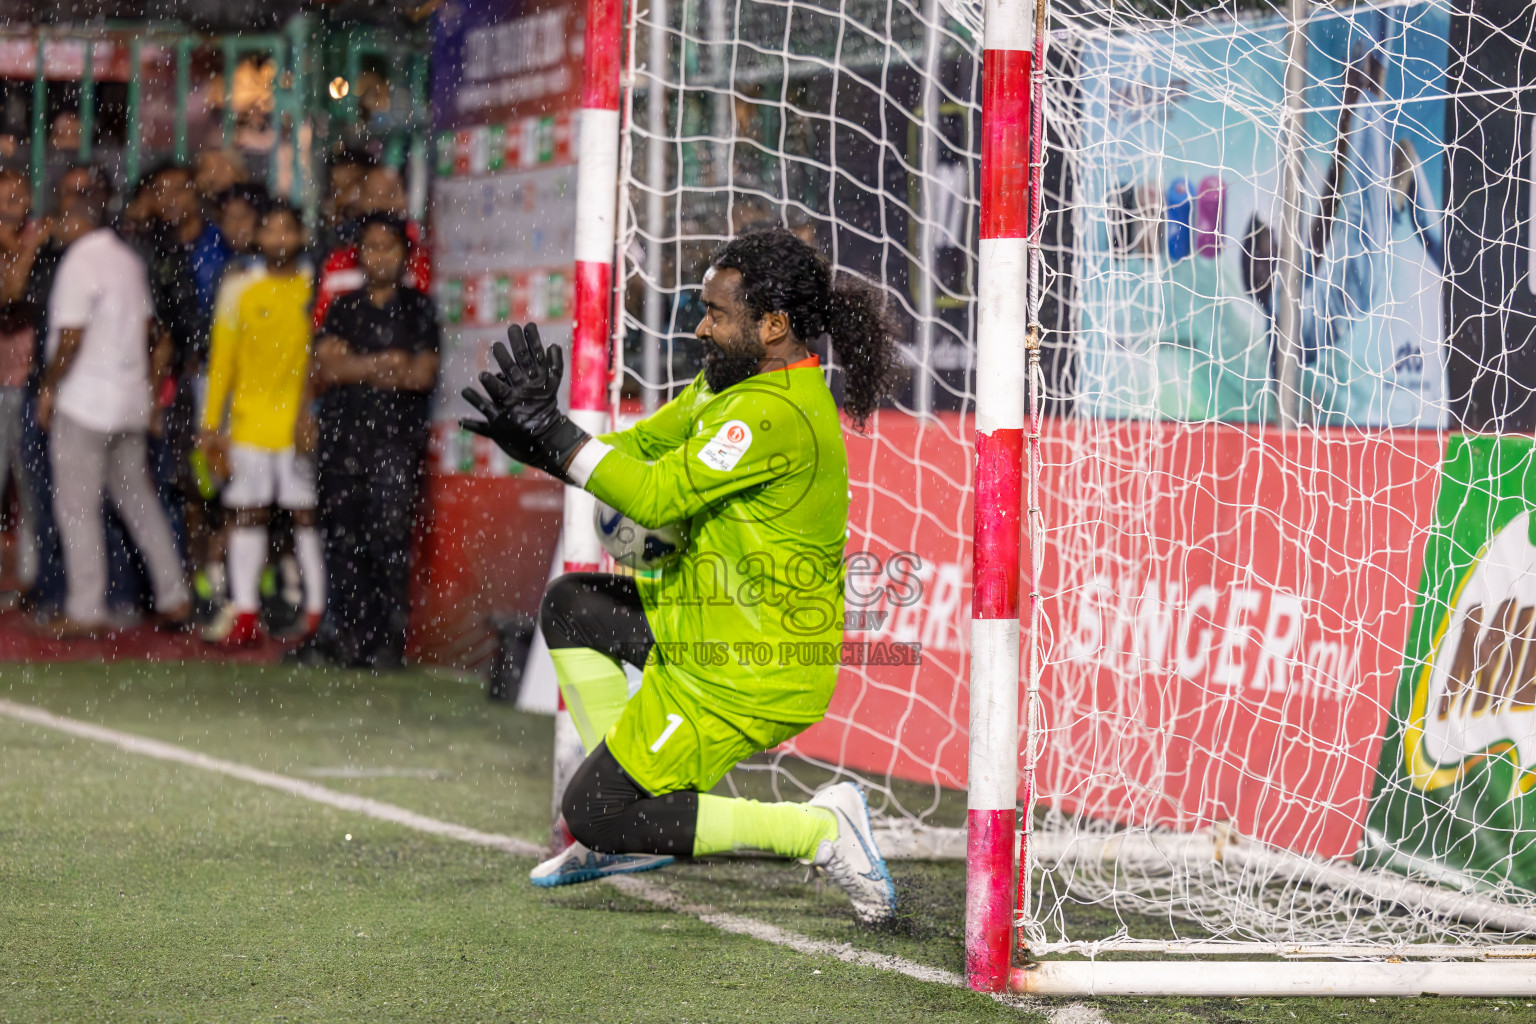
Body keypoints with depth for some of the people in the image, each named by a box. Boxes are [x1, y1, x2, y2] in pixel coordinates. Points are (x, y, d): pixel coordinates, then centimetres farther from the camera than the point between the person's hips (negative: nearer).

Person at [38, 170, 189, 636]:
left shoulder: (79, 262, -16)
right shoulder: (129, 260, 8)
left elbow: (70, 338, -19)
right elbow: (150, 328, 12)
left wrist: (48, 388, -8)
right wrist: (151, 382, 20)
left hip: (83, 400, -8)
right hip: (130, 399, 8)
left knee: (76, 506, -1)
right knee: (138, 499, 15)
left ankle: (86, 609, -1)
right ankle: (173, 595, 15)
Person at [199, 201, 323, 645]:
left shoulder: (313, 292, 2)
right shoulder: (243, 294, 10)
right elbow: (222, 360, 12)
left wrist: (313, 412, -10)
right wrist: (211, 421, 8)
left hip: (298, 421, -3)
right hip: (249, 421, 3)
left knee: (306, 513, -3)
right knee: (247, 513, 3)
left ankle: (318, 609, 2)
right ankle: (243, 612, 5)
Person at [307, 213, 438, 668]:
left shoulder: (418, 310, 8)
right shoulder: (343, 308, 16)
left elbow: (422, 374, -3)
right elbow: (324, 368, 4)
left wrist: (353, 367, -2)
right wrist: (384, 363, -6)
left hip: (396, 438, -3)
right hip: (342, 432, 3)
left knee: (390, 536, -10)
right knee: (342, 536, 2)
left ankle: (388, 639, -8)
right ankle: (342, 633, 8)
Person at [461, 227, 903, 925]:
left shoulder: (776, 415, -25)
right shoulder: (731, 382, 7)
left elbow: (657, 496, -26)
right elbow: (642, 447, 12)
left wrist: (550, 430, -20)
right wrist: (539, 443, -4)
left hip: (747, 677, -10)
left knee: (590, 816, -4)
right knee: (570, 605, 23)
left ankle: (818, 830, -7)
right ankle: (630, 816, 21)